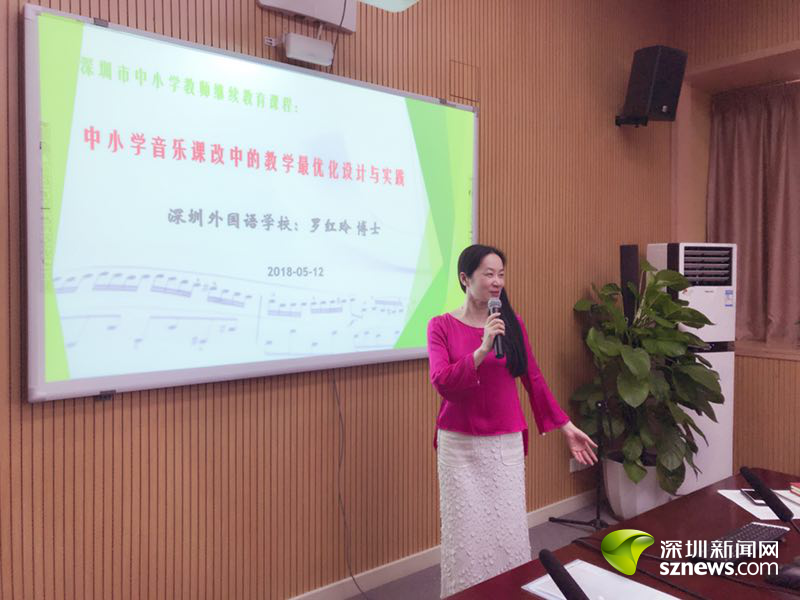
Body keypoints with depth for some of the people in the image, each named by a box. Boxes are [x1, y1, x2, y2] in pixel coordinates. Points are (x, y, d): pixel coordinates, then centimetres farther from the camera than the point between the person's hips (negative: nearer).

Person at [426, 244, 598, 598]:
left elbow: (533, 380, 6)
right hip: (460, 445, -1)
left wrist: (566, 427, 5)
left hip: (506, 443, 2)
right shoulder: (441, 326, -5)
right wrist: (482, 350, -25)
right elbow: (441, 383, -15)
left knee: (508, 529, 7)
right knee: (466, 532, 7)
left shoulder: (513, 323, 2)